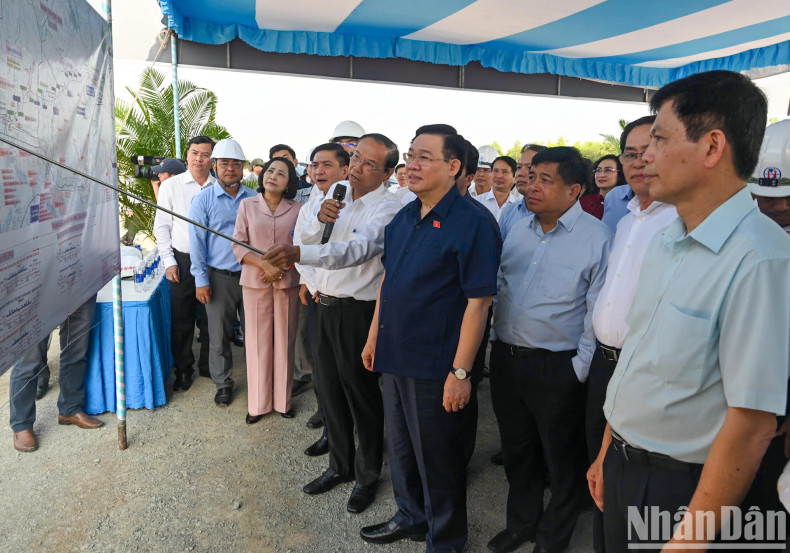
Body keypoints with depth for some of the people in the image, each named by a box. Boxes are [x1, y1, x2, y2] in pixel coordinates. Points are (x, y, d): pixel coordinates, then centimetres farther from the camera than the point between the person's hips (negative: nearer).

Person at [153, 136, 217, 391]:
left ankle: (207, 365, 27)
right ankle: (183, 368, 23)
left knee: (210, 316, 9)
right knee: (181, 318, 6)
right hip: (183, 261, 0)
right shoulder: (171, 185, 2)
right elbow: (161, 226, 3)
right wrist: (169, 261, -2)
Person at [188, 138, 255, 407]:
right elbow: (197, 242, -2)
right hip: (219, 277, -1)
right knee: (219, 336, 7)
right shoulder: (203, 200, 0)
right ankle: (223, 384, 24)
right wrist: (201, 280, -6)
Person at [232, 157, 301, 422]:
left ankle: (283, 399, 21)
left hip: (288, 281, 0)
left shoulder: (296, 209, 2)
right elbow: (238, 245, 0)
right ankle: (258, 402, 18)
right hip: (254, 281, 0)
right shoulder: (247, 205, 4)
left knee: (284, 340, 6)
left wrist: (282, 267, -12)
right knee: (257, 341, 4)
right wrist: (264, 264, -14)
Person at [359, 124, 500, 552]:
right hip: (393, 356, 7)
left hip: (434, 364, -7)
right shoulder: (403, 218, 7)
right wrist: (374, 337, 14)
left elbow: (478, 302, -18)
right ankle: (411, 517, 47)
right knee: (400, 446, 23)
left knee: (437, 458, 11)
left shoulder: (471, 223, -16)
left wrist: (460, 372, -19)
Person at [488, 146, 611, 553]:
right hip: (505, 360, 6)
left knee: (562, 460, 14)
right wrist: (498, 344, 8)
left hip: (556, 368, -5)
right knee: (516, 450, 22)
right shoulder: (518, 230, 6)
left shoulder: (596, 238, -12)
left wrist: (579, 370, -12)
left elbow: (598, 313, -12)